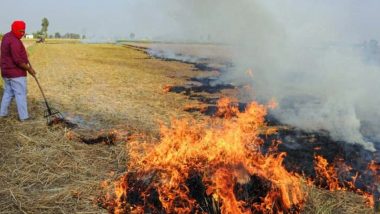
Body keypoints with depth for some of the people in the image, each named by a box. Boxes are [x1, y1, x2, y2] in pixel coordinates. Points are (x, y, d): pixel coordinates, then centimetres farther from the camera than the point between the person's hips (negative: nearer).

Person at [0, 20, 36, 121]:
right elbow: (17, 60, -25)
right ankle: (23, 116, -2)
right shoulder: (14, 41, -21)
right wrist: (29, 69, -16)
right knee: (20, 94, -4)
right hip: (16, 72, -10)